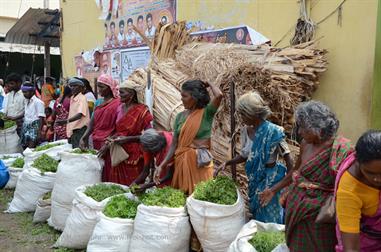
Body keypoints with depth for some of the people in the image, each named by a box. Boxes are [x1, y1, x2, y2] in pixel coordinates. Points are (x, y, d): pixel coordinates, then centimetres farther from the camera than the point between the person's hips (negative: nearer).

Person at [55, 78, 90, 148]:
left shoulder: (82, 98, -11)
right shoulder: (72, 98, 15)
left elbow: (80, 115, -23)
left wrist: (66, 121, -35)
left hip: (80, 130, -8)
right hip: (73, 130, 8)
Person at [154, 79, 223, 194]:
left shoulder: (206, 113, -6)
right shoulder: (180, 116, 5)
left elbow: (219, 95, -25)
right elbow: (174, 144, 4)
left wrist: (209, 84, -5)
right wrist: (162, 165, -5)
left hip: (200, 162, -4)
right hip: (182, 161, 4)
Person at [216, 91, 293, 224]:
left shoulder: (273, 131, -21)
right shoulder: (246, 130, -3)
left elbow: (288, 160, -16)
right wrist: (228, 163, -4)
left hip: (271, 179, -6)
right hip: (254, 180, 6)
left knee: (269, 219, 6)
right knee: (256, 215, 19)